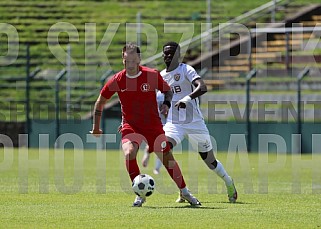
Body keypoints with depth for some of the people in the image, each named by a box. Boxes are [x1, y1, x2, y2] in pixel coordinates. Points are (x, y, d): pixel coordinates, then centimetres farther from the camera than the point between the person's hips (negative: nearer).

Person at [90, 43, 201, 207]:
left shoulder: (152, 75, -10)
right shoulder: (116, 80, -9)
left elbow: (167, 90, 8)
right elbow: (100, 102, 4)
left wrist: (166, 104, -13)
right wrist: (96, 127, 7)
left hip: (153, 125, 0)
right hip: (130, 126, 0)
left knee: (167, 159, 1)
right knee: (129, 154, -26)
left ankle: (185, 192, 22)